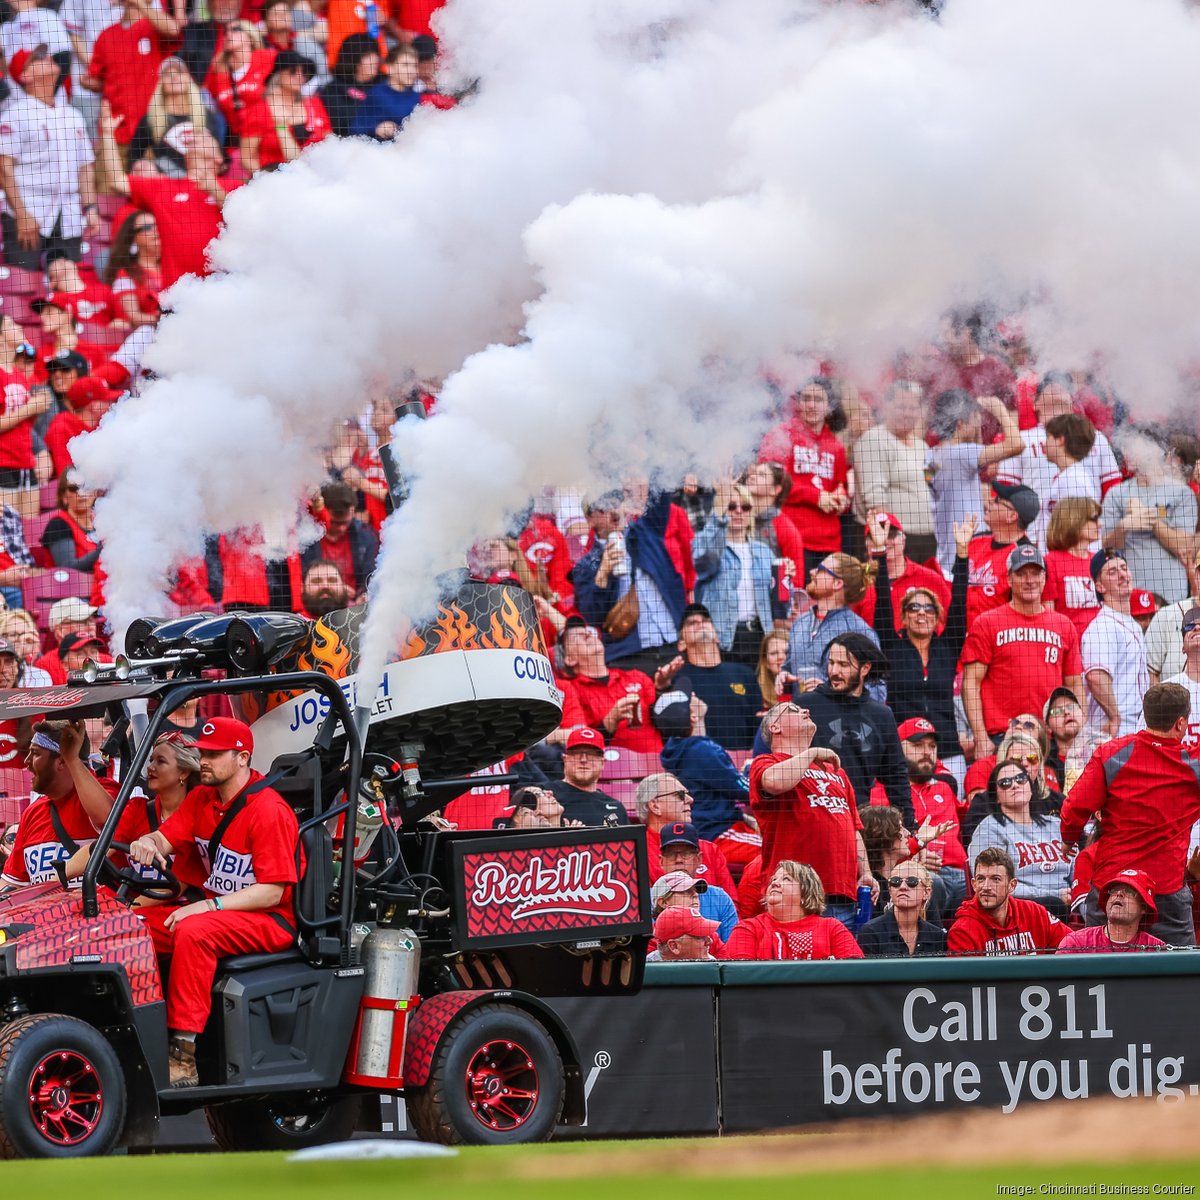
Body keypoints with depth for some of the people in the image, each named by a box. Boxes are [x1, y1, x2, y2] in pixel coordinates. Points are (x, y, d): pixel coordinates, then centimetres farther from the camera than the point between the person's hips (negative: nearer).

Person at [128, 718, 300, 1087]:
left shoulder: (270, 811, -16)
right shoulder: (202, 798, 10)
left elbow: (272, 891, -19)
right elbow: (166, 838, 5)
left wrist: (208, 906, -26)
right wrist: (147, 844, -21)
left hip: (271, 919, -8)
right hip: (217, 910, 8)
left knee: (192, 931, -34)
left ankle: (184, 1059, -37)